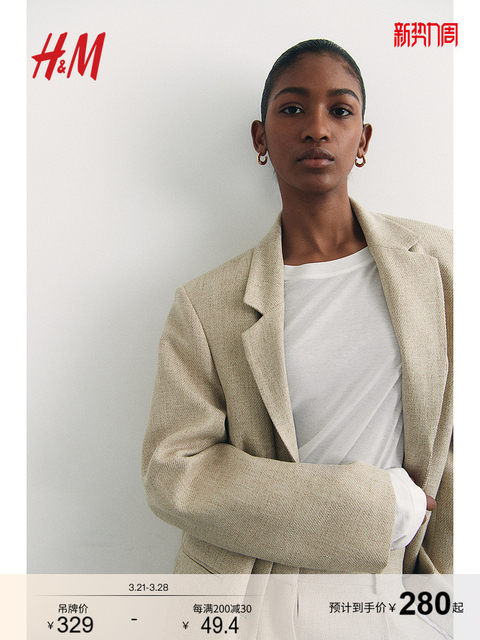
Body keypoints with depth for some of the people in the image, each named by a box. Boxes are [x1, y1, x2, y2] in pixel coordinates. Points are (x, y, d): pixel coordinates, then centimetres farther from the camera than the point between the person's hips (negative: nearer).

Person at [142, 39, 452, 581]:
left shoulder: (433, 258, -6)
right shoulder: (205, 305, -13)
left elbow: (455, 439, 0)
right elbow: (172, 472, -16)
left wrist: (441, 569, 1)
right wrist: (373, 504, -18)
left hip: (378, 578, 2)